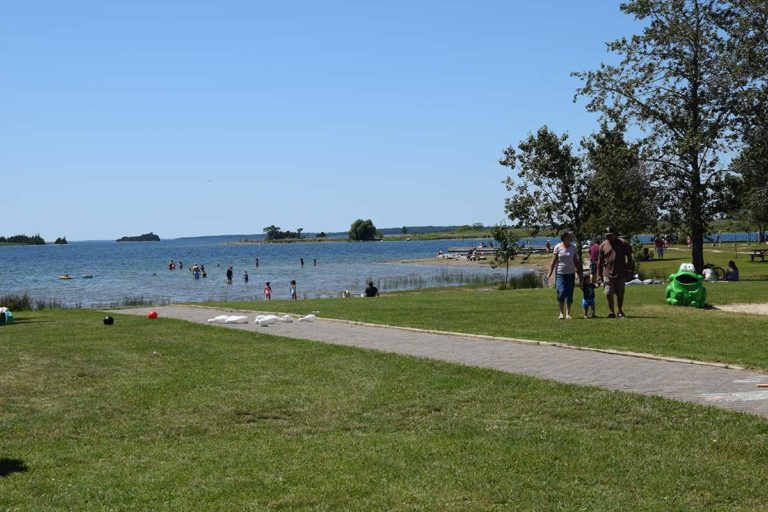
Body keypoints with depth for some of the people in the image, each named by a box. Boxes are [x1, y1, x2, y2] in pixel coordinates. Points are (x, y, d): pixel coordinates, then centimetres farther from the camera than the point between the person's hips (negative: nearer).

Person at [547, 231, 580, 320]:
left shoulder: (573, 248, 6)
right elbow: (554, 261, -1)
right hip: (560, 273, -2)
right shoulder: (557, 247, -2)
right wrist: (550, 273, -6)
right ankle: (561, 312, 4)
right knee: (561, 293, -12)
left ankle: (568, 313, 12)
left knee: (569, 294, 3)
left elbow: (576, 262, 11)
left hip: (571, 273, 3)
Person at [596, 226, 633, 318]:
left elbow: (629, 256, 8)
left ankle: (620, 311, 24)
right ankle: (612, 312, 7)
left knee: (620, 294, 8)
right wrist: (599, 275, 3)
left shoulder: (623, 243, 1)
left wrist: (629, 269, 1)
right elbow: (600, 261, 5)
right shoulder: (603, 245, 2)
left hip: (620, 274, 0)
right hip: (608, 274, 0)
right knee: (609, 294, -4)